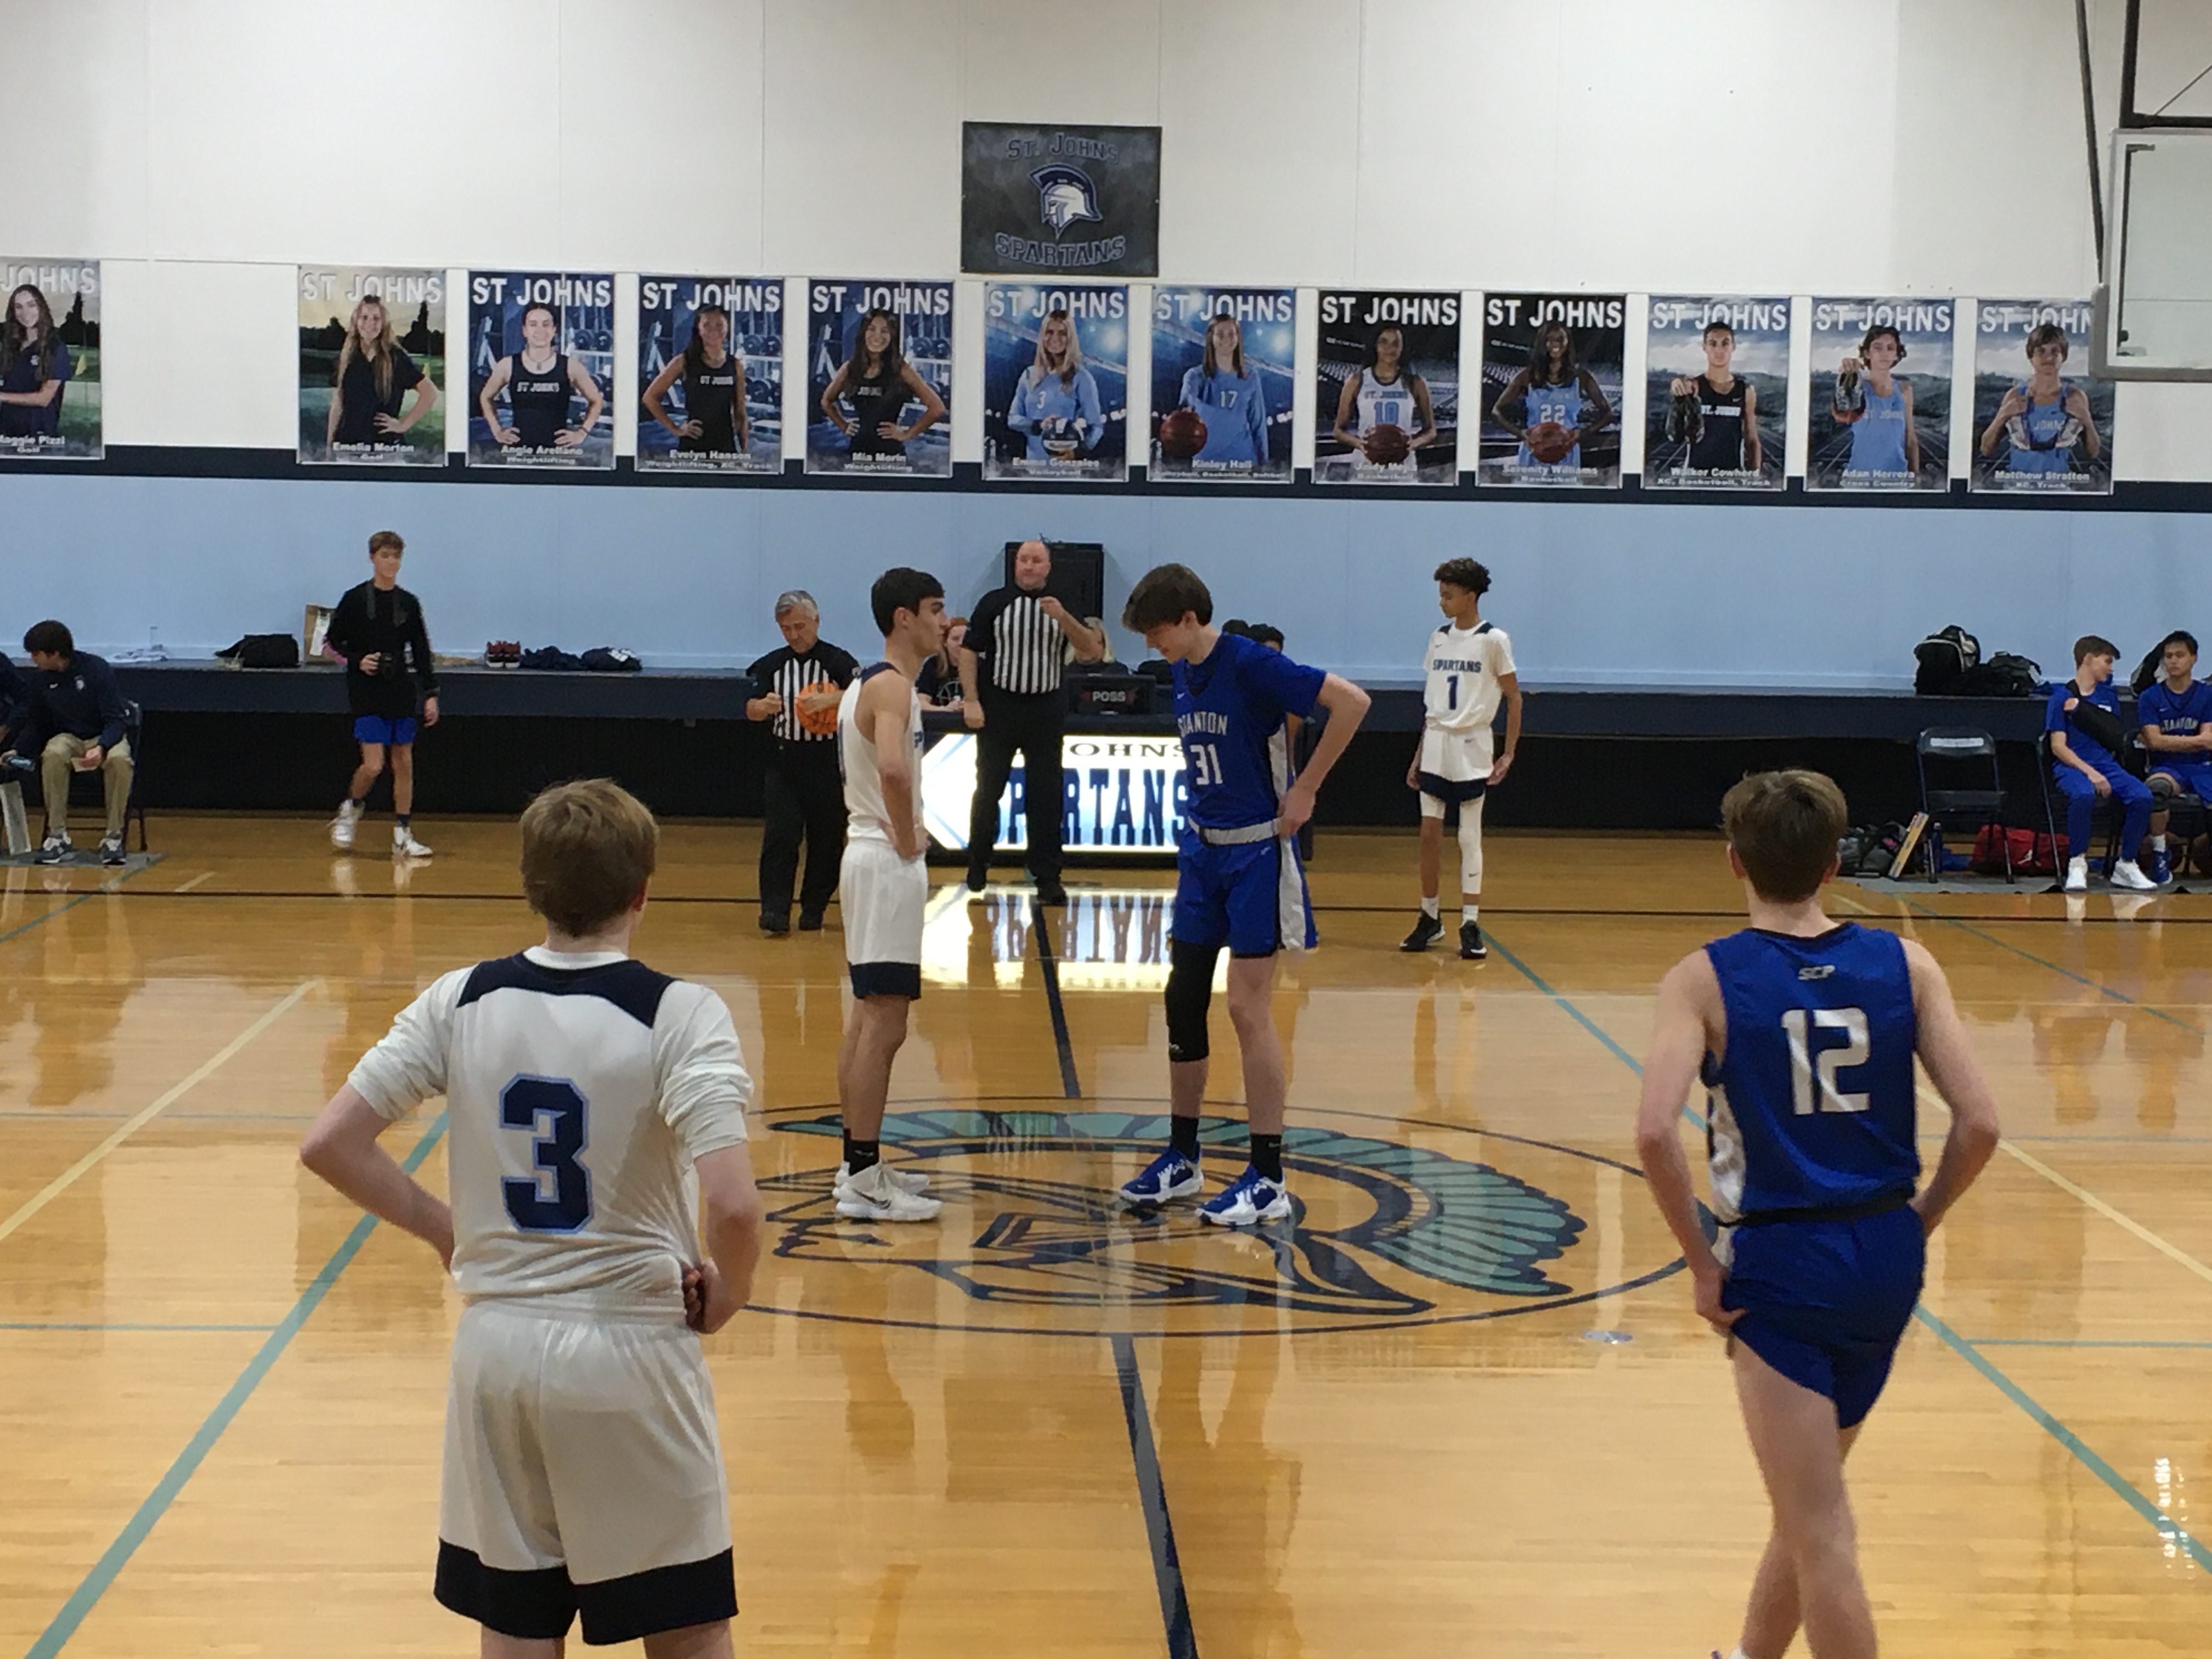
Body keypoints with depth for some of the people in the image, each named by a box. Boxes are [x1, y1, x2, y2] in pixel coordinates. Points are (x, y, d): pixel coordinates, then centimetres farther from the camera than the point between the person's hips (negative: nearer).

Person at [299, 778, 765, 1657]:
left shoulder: (460, 1001, -2)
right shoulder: (679, 1014, -13)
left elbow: (328, 1146, -2)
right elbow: (733, 1205, -24)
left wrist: (440, 1226, 9)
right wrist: (725, 1296, -4)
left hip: (496, 1348, 4)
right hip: (630, 1353, -3)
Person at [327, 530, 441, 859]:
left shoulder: (409, 603, 6)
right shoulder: (355, 600, -3)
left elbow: (422, 653, 9)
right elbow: (332, 642, 3)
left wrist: (431, 694, 3)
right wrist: (358, 661, -13)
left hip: (401, 694, 4)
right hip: (367, 695, -4)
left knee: (404, 763, 4)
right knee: (373, 765, -11)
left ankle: (403, 835, 11)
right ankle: (350, 811, 18)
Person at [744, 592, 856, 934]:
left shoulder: (838, 662, -2)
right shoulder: (772, 664, 8)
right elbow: (751, 710, 3)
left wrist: (829, 700, -33)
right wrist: (764, 706, -20)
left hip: (827, 764, -2)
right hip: (783, 762, 2)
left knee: (826, 839, 5)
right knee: (779, 837, -7)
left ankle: (814, 908, 16)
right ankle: (775, 911, -9)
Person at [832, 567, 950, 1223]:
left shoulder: (872, 682, 15)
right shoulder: (892, 685, -16)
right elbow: (893, 769, -34)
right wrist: (907, 842, -21)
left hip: (872, 855, 11)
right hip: (887, 864, -11)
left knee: (869, 1019, 15)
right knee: (882, 1025, -8)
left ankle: (860, 1163, 22)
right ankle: (864, 1181, -6)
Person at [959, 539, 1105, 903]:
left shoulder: (1061, 607, 6)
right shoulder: (994, 602, 1)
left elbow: (1092, 651, -4)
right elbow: (969, 651, 0)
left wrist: (1062, 617, -18)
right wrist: (971, 700, -8)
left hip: (1044, 711, 1)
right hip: (998, 709, -1)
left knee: (1046, 797, 1)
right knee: (988, 790, 7)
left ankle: (1047, 878, 5)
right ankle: (978, 865, 24)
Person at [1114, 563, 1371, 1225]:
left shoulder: (1249, 664, -17)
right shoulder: (1183, 674, 7)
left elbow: (1351, 701, -23)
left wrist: (1305, 789, -18)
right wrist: (1201, 814, 9)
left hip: (1257, 852, -8)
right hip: (1202, 848, 8)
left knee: (1247, 1007, -6)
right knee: (1183, 1000, 10)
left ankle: (1268, 1180, 3)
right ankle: (1182, 1160, 22)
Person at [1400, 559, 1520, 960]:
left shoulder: (1493, 640, -6)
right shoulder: (1439, 638, 9)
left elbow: (1514, 698, -3)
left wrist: (1509, 754, -8)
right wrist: (1419, 755, 12)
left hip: (1472, 748, -4)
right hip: (1436, 746, 5)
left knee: (1470, 837, -1)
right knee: (1429, 834, 3)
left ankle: (1471, 925, 3)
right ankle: (1429, 918, 14)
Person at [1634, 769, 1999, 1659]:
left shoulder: (1704, 978, -9)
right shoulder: (1904, 964, 0)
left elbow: (1656, 1132, -22)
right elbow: (1979, 1125, -6)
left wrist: (1702, 1264, -11)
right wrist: (1915, 1226, 9)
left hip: (1780, 1262, -5)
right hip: (1886, 1258, 5)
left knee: (1820, 1535, 2)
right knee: (1809, 1498, 25)